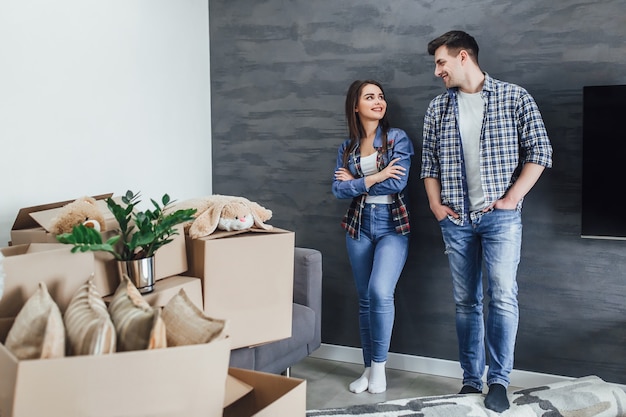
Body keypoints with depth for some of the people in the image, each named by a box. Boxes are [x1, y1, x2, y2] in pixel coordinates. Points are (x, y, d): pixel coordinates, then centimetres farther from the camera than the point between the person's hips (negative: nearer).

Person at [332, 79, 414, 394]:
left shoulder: (398, 139, -3)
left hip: (392, 224, -3)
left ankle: (380, 365, 0)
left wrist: (355, 182, -7)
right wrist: (375, 178, -13)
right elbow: (338, 189, -3)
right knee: (365, 298, 8)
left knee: (380, 292, -18)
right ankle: (369, 367, 19)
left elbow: (397, 182, -15)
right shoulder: (347, 147, 7)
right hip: (359, 226, 4)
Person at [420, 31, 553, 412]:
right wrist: (435, 204, 2)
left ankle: (499, 380, 3)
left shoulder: (514, 97, 0)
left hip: (500, 216, -3)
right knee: (466, 302, 7)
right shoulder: (438, 108, 10)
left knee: (503, 296, -9)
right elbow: (430, 162, 14)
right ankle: (471, 381, 16)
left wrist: (511, 198, -9)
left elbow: (540, 151, -2)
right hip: (456, 219, 4)